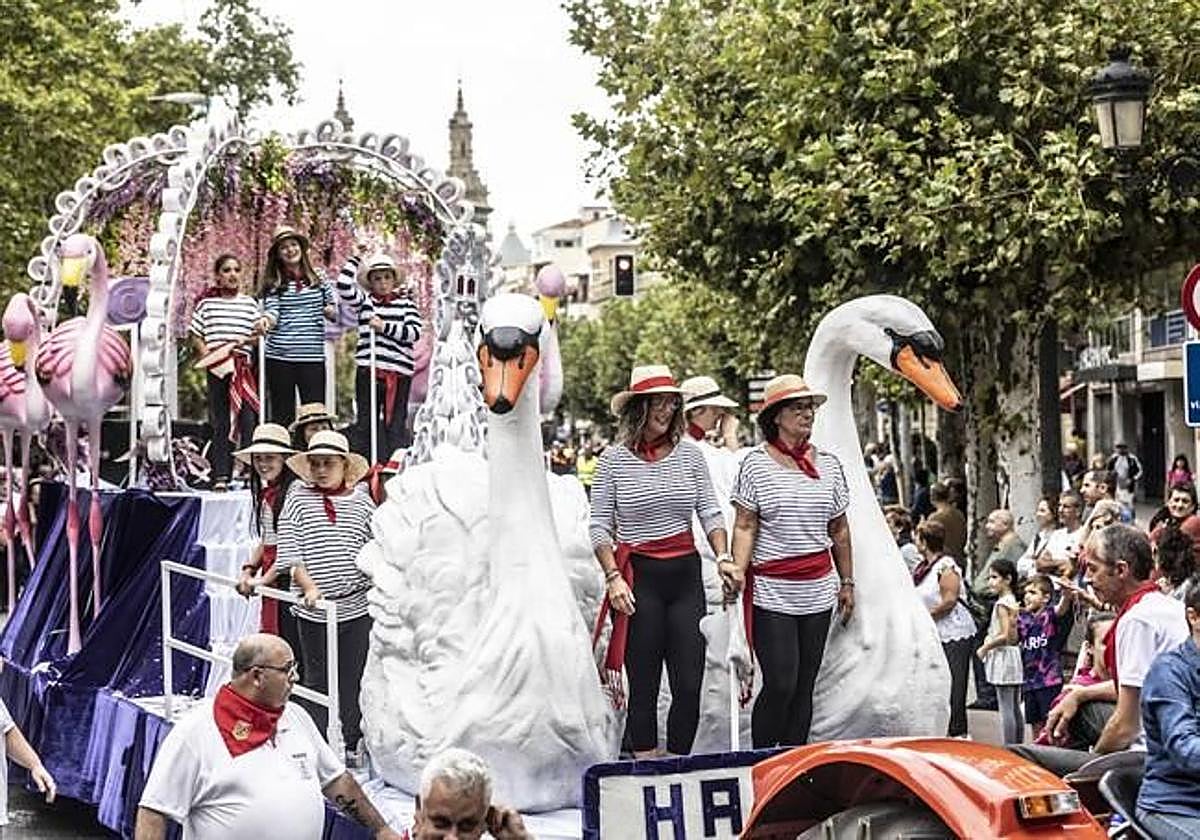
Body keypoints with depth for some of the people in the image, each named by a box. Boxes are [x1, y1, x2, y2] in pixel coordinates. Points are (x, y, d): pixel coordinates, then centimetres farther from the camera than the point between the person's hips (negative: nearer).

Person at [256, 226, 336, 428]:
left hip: (313, 357, 1)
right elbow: (272, 310, -7)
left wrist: (331, 311, -4)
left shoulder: (319, 279, 10)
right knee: (282, 414, 6)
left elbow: (333, 305, 19)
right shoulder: (273, 283, 5)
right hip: (279, 357, -1)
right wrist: (266, 320, -29)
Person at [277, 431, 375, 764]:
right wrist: (308, 585, -17)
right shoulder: (298, 499, 0)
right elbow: (289, 552, -5)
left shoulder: (361, 500, 5)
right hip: (314, 609, -1)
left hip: (357, 606, 2)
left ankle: (353, 743, 19)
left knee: (354, 677, 8)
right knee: (317, 679, 5)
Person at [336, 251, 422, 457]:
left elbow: (415, 332, -5)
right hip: (367, 371, 1)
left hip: (398, 373, -1)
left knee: (396, 425, 0)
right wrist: (355, 259, 1)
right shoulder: (364, 301, 10)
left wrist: (385, 327, -11)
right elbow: (344, 286, -4)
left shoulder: (405, 303, 7)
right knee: (365, 423, 4)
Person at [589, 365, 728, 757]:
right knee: (643, 685, 0)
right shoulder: (613, 460, -1)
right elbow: (599, 526, 0)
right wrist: (613, 577, -10)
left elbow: (711, 512, 9)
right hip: (639, 577, -3)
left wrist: (723, 556, -7)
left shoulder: (690, 455, 6)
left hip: (686, 576, 3)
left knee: (689, 684, 0)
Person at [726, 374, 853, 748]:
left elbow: (839, 529, 17)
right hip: (771, 593, -5)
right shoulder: (756, 463, -3)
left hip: (818, 591, 5)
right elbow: (745, 526, -5)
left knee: (804, 686, 6)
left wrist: (847, 582, 17)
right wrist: (738, 568, -20)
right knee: (780, 685, -11)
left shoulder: (828, 464, 10)